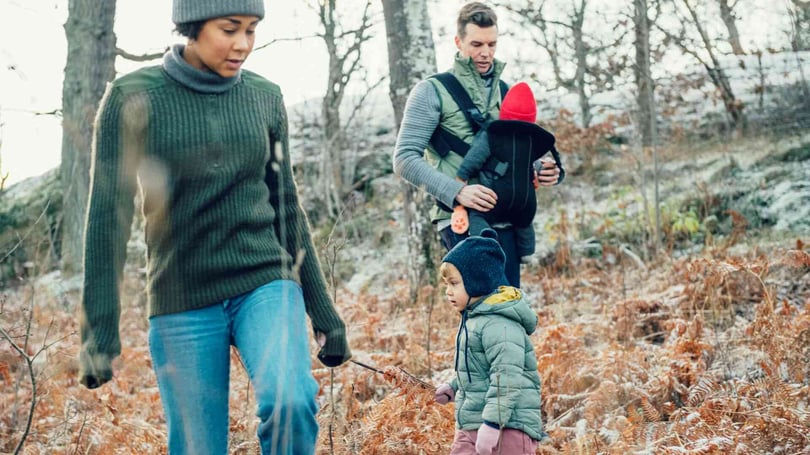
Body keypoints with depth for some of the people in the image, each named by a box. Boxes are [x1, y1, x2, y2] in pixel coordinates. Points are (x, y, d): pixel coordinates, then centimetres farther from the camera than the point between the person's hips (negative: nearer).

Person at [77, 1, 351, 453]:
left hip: (266, 284, 1)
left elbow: (286, 208, 11)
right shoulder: (133, 98, -5)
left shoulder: (266, 98, 4)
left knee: (290, 403, -26)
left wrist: (323, 312, 12)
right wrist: (100, 330, -10)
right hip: (183, 303, -1)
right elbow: (108, 215, -7)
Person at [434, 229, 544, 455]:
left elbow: (507, 379, -26)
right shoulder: (475, 318, 14)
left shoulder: (498, 325, -18)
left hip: (506, 428, -10)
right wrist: (454, 388, 29)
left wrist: (492, 424, -29)